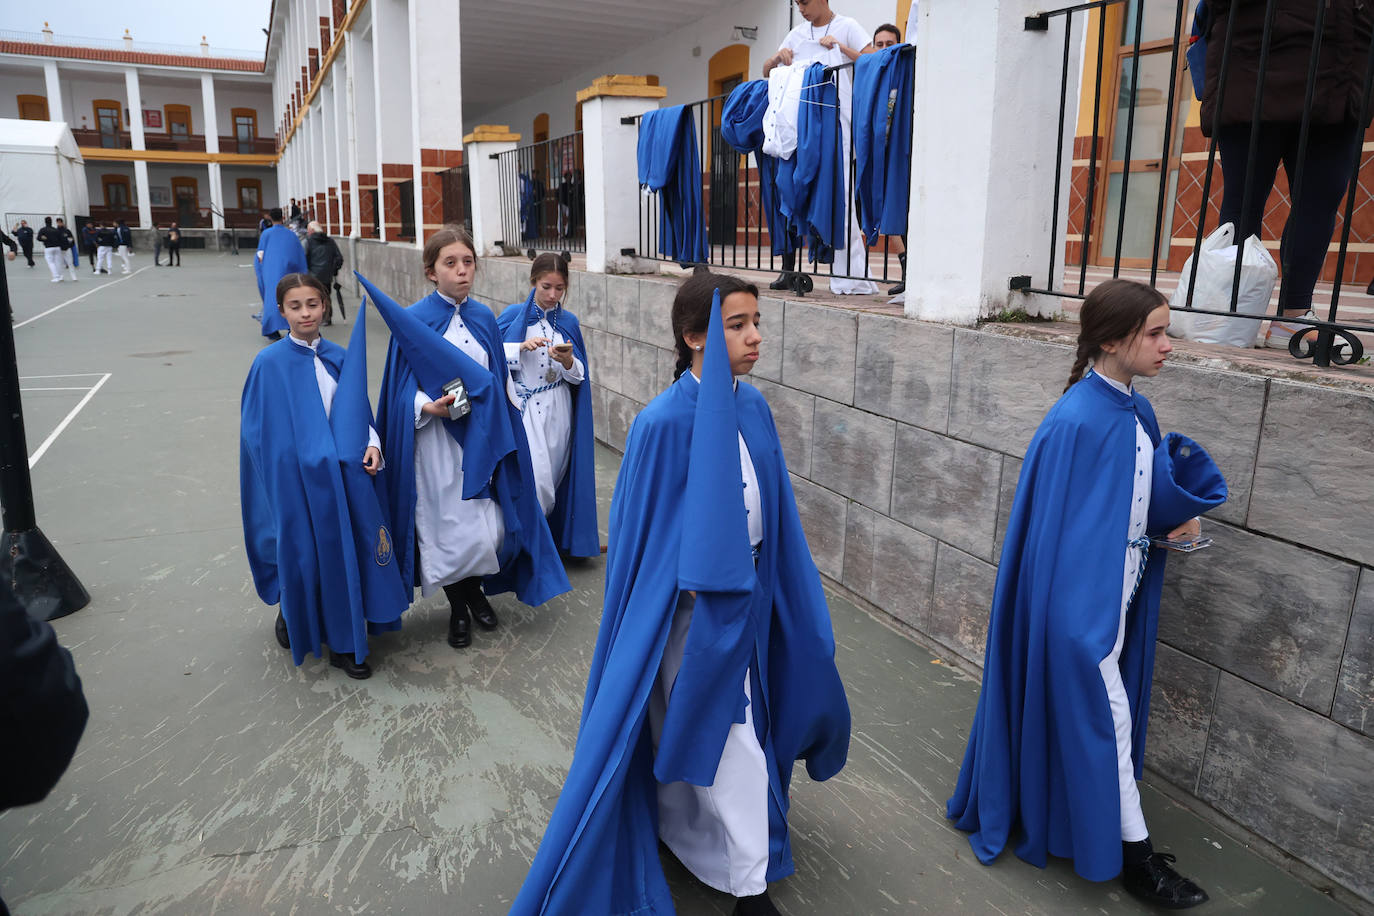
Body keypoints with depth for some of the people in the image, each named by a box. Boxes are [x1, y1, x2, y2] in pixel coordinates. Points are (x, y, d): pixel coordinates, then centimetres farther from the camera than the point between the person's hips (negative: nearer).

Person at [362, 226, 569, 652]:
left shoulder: (484, 318, 6)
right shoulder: (414, 321, -7)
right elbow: (402, 387, -6)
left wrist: (504, 437, 11)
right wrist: (428, 406, -26)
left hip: (481, 437, 4)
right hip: (436, 441, -4)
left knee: (491, 529, 4)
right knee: (448, 528, 1)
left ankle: (475, 590, 34)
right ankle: (458, 607, 27)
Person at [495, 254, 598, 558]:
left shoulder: (569, 322, 7)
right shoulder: (513, 315, -1)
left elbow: (579, 377, 6)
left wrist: (568, 361, -15)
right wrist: (522, 347, -19)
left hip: (559, 411, 3)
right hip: (524, 408, -3)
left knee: (554, 474, 8)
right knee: (534, 477, -12)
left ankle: (553, 537, 25)